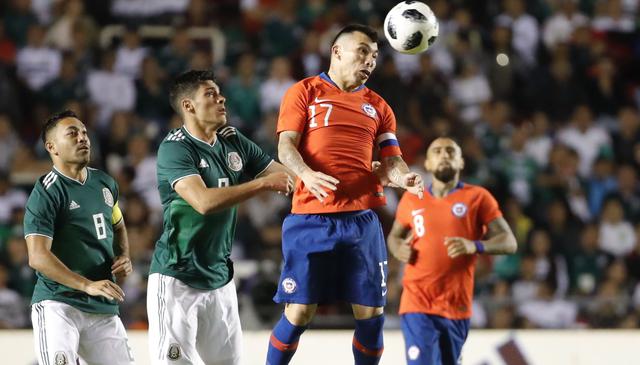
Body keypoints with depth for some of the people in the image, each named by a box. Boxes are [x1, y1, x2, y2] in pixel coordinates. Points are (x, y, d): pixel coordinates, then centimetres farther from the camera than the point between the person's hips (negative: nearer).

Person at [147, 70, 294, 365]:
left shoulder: (233, 141, 7)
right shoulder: (175, 148, -14)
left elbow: (284, 174, 9)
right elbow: (204, 201, -27)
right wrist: (264, 183, -25)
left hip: (219, 276, 7)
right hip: (177, 278, -7)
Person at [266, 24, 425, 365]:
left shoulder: (378, 107, 17)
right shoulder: (304, 93, 6)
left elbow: (391, 160, 10)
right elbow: (286, 146, -3)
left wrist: (404, 177, -14)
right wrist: (307, 174, -25)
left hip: (361, 219, 4)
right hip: (311, 219, -4)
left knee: (371, 313, 1)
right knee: (299, 311, -6)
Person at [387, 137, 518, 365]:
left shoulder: (477, 198, 2)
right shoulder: (412, 200, 9)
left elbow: (509, 242, -3)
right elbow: (394, 236, 25)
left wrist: (475, 246, -22)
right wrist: (399, 250, 0)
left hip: (456, 306, 0)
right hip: (418, 304, 0)